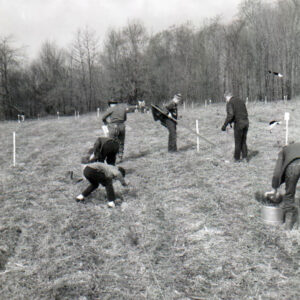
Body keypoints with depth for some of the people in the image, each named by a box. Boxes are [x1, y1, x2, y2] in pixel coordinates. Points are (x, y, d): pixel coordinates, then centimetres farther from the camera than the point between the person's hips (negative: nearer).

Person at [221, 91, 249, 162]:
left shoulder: (229, 103, -5)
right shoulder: (241, 101, 18)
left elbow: (230, 114, -19)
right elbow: (246, 113, 19)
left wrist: (225, 125, -16)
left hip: (238, 123, -6)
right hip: (246, 122, 6)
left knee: (238, 141, 5)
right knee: (243, 141, 17)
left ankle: (237, 158, 13)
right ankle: (245, 156, 15)